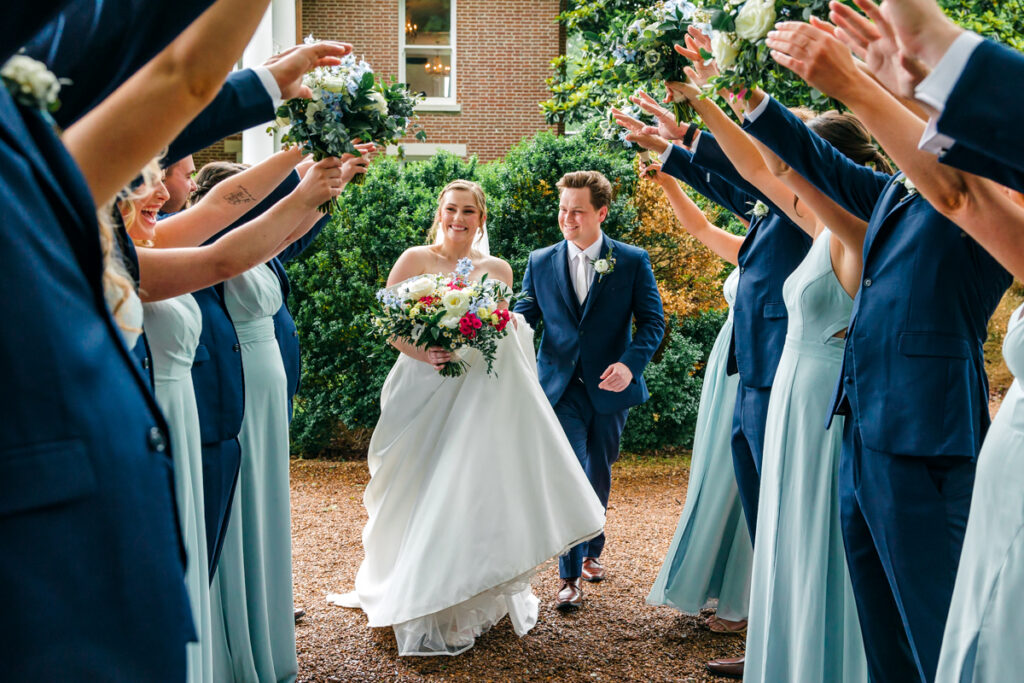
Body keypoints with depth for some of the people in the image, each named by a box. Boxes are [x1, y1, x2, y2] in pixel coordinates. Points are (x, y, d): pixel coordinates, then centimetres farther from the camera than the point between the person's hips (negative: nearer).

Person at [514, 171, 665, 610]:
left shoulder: (633, 261, -1)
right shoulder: (540, 262, 4)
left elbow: (652, 320, -3)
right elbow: (525, 315, 6)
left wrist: (631, 363, -20)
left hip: (610, 387, 1)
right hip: (561, 387, 0)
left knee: (599, 475, 15)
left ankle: (591, 551, 37)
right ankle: (570, 575, -1)